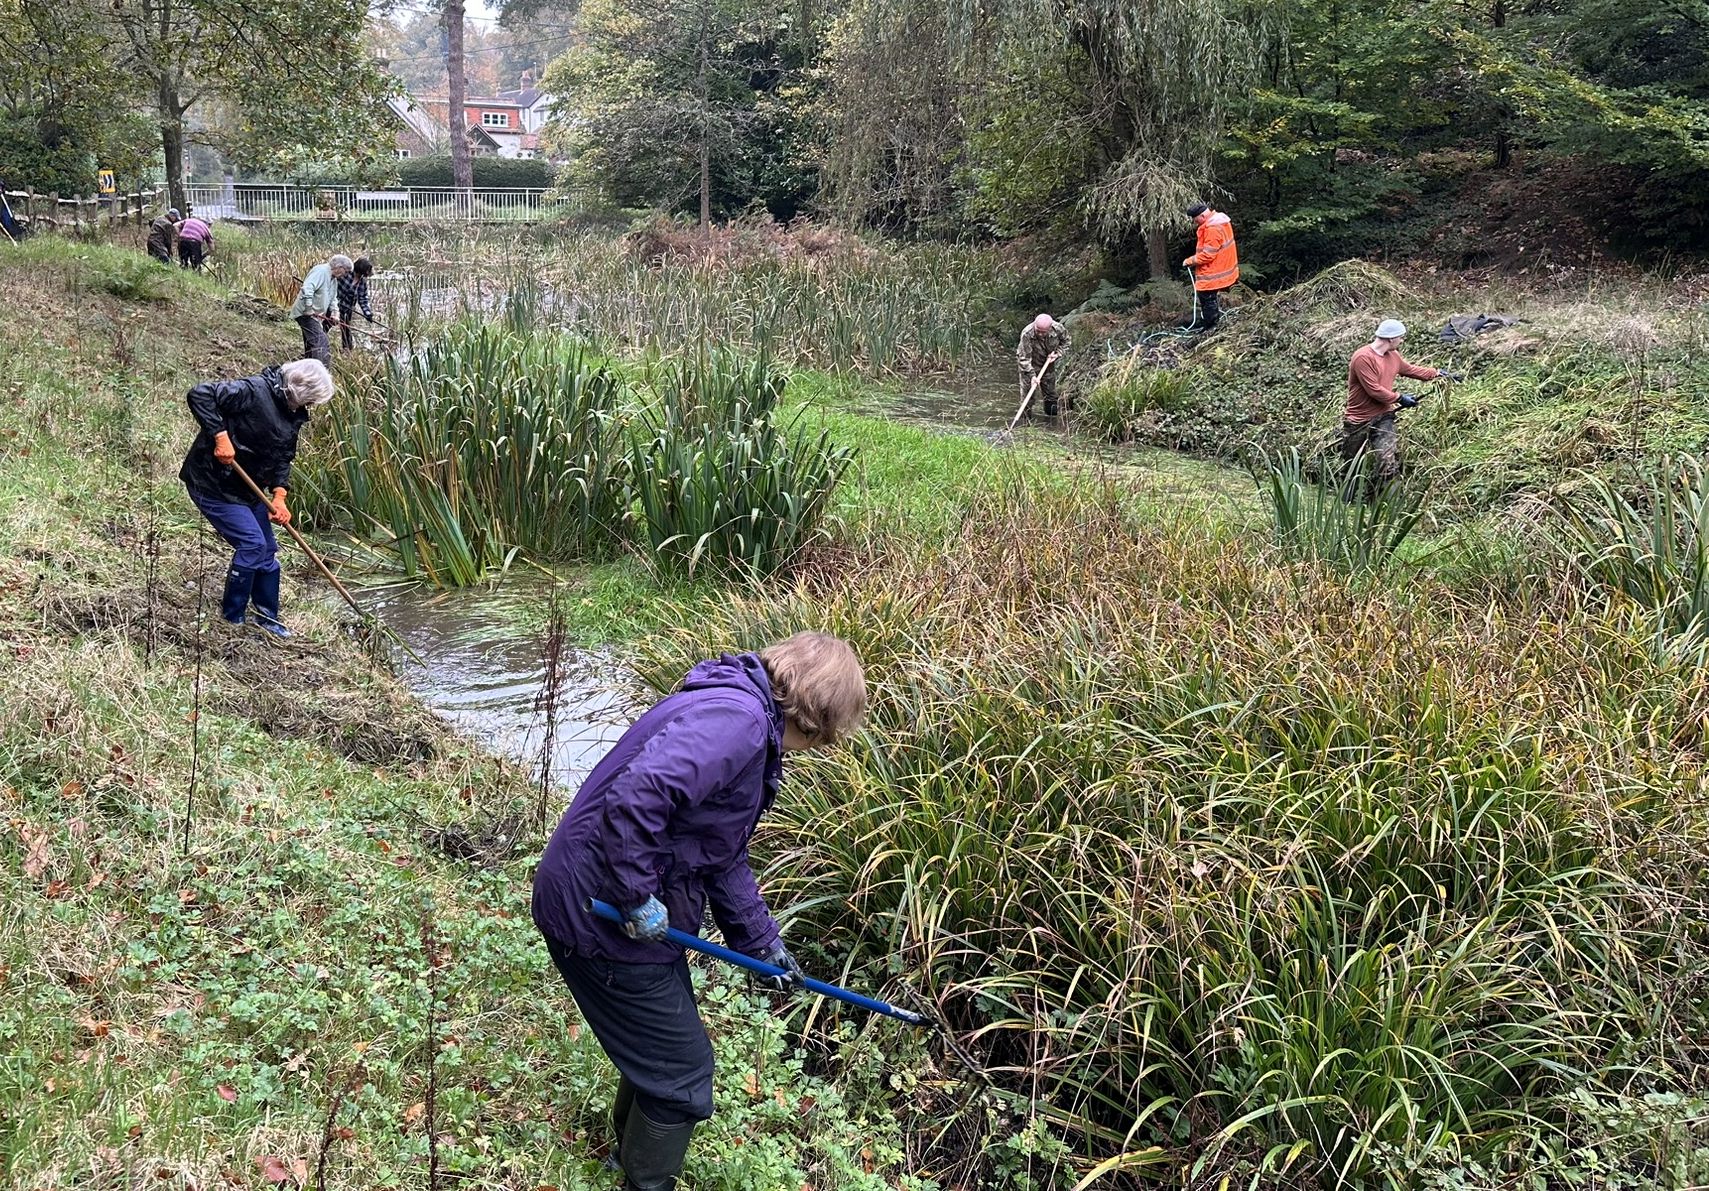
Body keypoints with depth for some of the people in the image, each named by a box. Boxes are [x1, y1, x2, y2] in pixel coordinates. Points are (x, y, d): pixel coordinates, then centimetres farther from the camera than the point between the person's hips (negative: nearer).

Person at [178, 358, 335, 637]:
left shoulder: (294, 414, 2)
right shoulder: (253, 392, -25)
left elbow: (283, 457, 8)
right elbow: (199, 395, -29)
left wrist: (279, 495, -7)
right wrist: (220, 435, -34)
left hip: (247, 489, 9)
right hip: (213, 486, -9)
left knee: (267, 551, 11)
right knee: (252, 543, -15)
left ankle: (267, 618, 25)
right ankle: (231, 619, -1)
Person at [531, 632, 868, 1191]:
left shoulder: (750, 725, 12)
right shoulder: (735, 717, -23)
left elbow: (724, 857, 21)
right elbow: (633, 798, -36)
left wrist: (762, 941, 24)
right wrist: (638, 896, -25)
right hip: (601, 914, -10)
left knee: (658, 1048, 27)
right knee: (681, 1070, 4)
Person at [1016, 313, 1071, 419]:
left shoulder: (1058, 329, -24)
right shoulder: (1027, 334, -34)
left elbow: (1065, 341, 0)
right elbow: (1024, 358, -29)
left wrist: (1057, 354, -15)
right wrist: (1032, 375, -34)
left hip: (1048, 364, 3)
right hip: (1029, 366, -3)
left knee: (1050, 392, 11)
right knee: (1027, 391, -2)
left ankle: (1051, 415, 27)